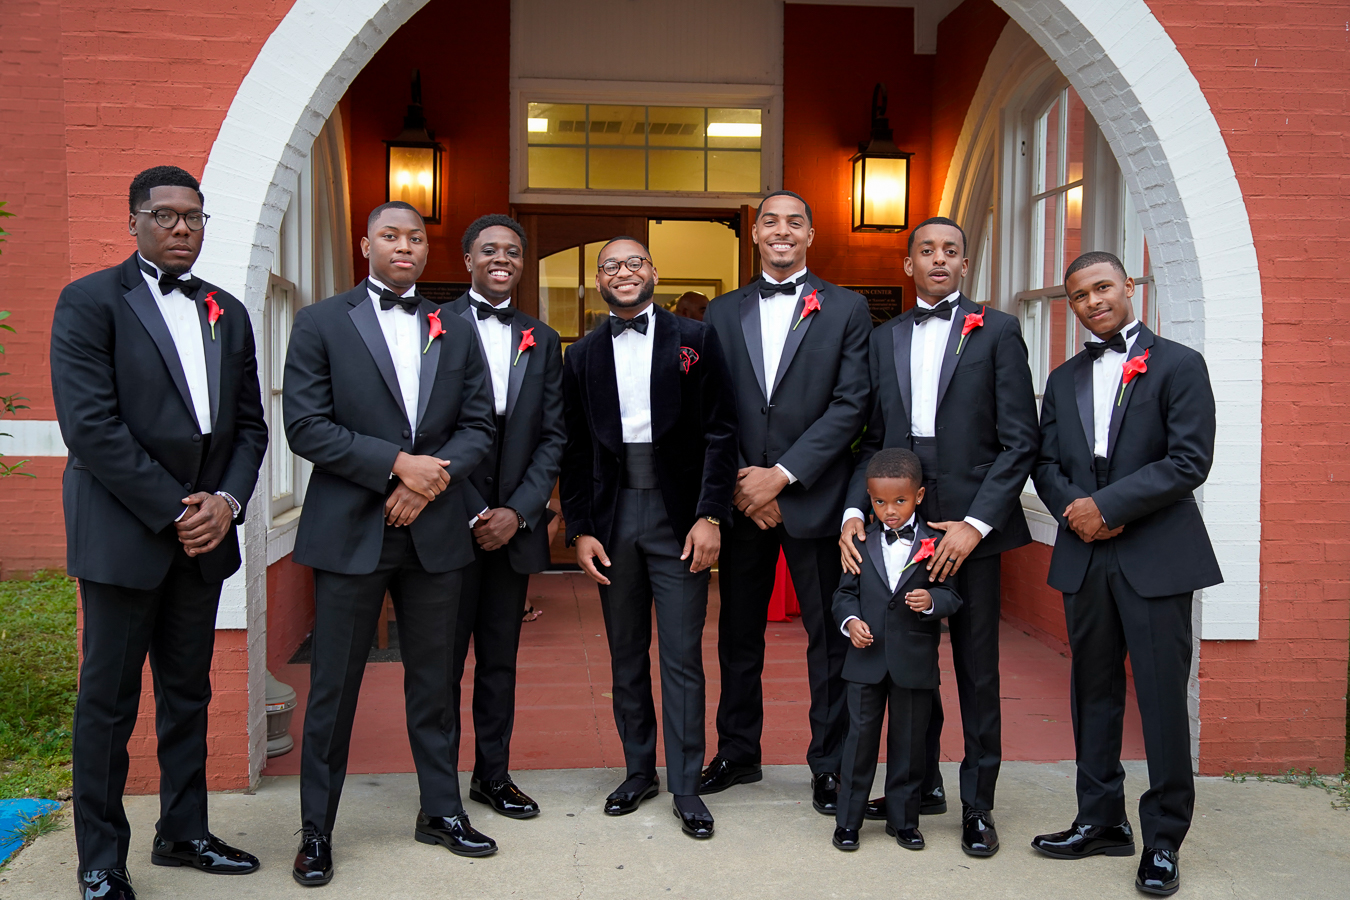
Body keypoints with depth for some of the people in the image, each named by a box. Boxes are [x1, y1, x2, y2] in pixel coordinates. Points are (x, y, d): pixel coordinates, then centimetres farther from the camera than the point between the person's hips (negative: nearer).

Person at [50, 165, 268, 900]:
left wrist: (226, 501, -6)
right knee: (108, 701, 4)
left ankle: (183, 832, 28)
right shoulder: (89, 302, -4)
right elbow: (90, 425, -13)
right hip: (122, 535, -5)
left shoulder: (228, 313, 13)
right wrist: (173, 512, -15)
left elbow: (250, 424, 11)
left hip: (204, 534, 5)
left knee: (188, 694, 14)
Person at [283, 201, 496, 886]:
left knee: (434, 679, 13)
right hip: (349, 529, -3)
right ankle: (316, 830, 19)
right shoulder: (320, 323, 2)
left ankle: (442, 811, 27)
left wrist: (436, 473, -11)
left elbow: (478, 425, 7)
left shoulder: (455, 332, 12)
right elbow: (305, 425, -8)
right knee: (333, 686, 5)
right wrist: (398, 463, -15)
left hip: (436, 529, 3)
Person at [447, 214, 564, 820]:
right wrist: (474, 515, -10)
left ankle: (493, 775, 24)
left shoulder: (542, 340, 12)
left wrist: (518, 511, -5)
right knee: (444, 657, 5)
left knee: (500, 657, 13)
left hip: (514, 523, 4)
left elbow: (552, 436, 8)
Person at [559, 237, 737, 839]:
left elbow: (719, 433, -3)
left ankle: (685, 785, 13)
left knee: (682, 656, 1)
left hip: (678, 515, -3)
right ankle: (639, 771, 27)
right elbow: (574, 450, 8)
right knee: (626, 655, 12)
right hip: (612, 517, 3)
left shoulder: (694, 340, 1)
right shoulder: (582, 356, 9)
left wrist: (709, 516, -11)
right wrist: (580, 529, 1)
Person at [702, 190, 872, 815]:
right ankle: (737, 753, 28)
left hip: (813, 498, -2)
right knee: (738, 632, 13)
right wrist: (740, 481, -7)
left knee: (829, 638, 5)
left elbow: (851, 405, -7)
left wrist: (783, 474, -14)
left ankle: (829, 764, 20)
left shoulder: (847, 309, 2)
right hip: (741, 498, 3)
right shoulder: (723, 313, 10)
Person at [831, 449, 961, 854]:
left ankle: (904, 819, 25)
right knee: (860, 737, 7)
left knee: (908, 741, 10)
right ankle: (848, 819, 18)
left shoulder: (935, 543, -3)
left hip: (914, 663, -1)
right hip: (867, 659, 1)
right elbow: (845, 592, 8)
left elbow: (953, 594, -2)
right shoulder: (861, 542, 4)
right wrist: (850, 620, -10)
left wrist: (932, 600, -23)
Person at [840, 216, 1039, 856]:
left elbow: (1019, 441, -5)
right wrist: (853, 510, -5)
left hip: (969, 521, -3)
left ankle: (978, 803, 20)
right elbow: (872, 438, 11)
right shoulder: (884, 339, 13)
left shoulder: (997, 331, 1)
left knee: (977, 669, 5)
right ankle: (921, 784, 29)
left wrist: (976, 522, -14)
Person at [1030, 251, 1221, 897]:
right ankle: (1100, 820, 24)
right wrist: (1076, 508, -9)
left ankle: (1163, 841, 12)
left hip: (1157, 558, -5)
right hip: (1084, 558, 5)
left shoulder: (1178, 365, -1)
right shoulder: (1064, 380, 16)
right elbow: (1046, 462, 11)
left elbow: (1189, 460, -10)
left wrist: (1107, 506, -14)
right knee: (1094, 692, 11)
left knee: (1162, 698, -1)